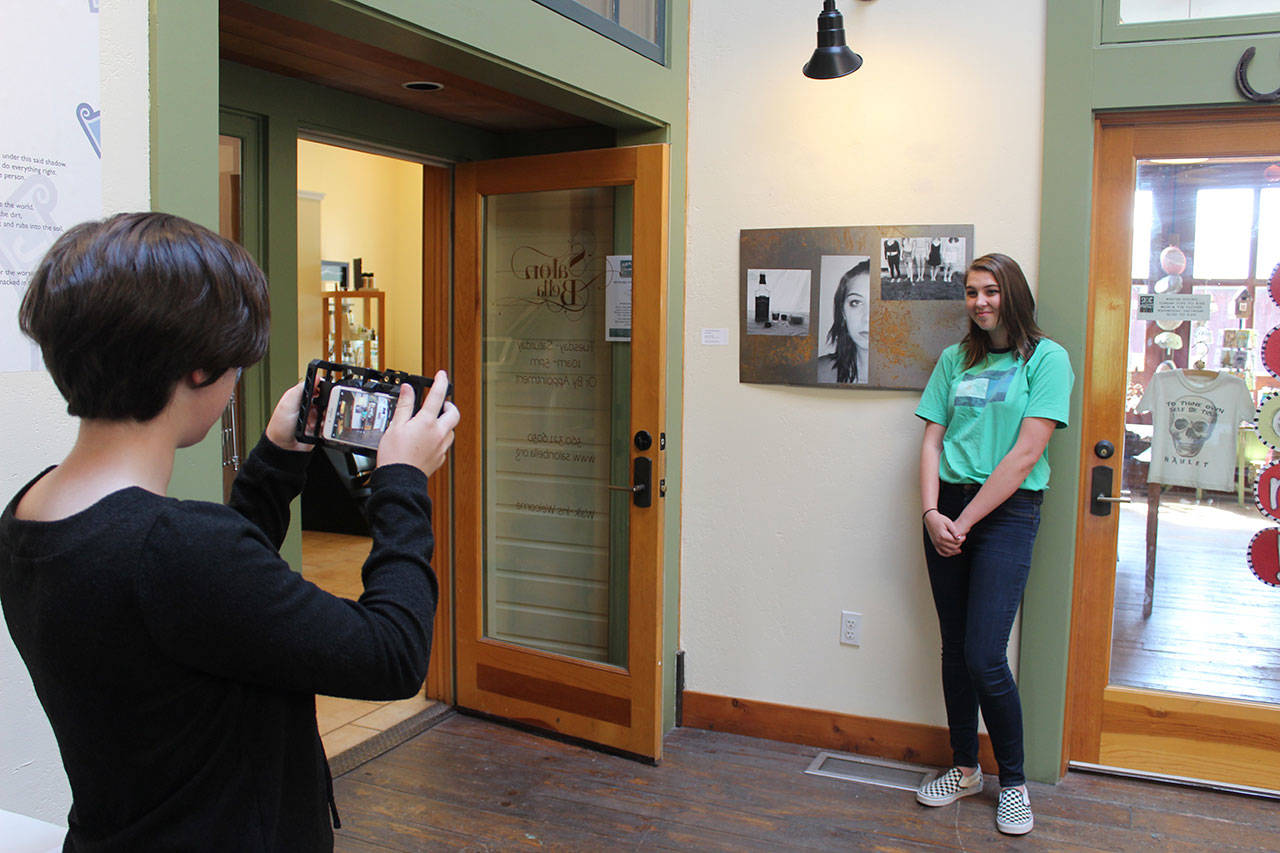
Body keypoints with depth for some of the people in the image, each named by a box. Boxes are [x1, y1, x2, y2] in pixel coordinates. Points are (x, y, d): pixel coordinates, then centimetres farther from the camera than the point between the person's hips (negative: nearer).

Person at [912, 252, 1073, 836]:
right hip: (948, 510, 5)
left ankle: (1013, 781, 12)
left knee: (984, 657, -9)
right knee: (954, 650, 9)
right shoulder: (956, 359, 11)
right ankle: (964, 769, 25)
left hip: (1007, 511, -4)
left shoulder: (1046, 358, -3)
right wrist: (931, 514, -7)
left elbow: (1025, 454, -11)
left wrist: (964, 522, -12)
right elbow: (932, 440, 8)